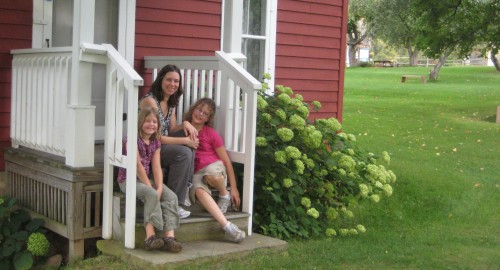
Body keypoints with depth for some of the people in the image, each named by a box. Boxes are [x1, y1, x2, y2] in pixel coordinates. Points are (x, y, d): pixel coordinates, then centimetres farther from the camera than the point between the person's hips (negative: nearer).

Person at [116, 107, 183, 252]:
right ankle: (150, 236, -37)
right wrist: (150, 187, -19)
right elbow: (137, 164, -16)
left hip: (145, 179, 7)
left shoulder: (156, 142, 10)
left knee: (171, 196, -17)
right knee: (151, 194, -33)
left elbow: (156, 167, 1)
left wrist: (159, 188, -15)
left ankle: (169, 236, -27)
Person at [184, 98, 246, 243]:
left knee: (210, 173, -41)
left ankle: (224, 196, -7)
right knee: (199, 190, -37)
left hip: (215, 168, -1)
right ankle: (227, 226, -45)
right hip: (195, 174, 1)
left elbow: (226, 161, 3)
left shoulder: (211, 133, 5)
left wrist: (233, 188, -1)